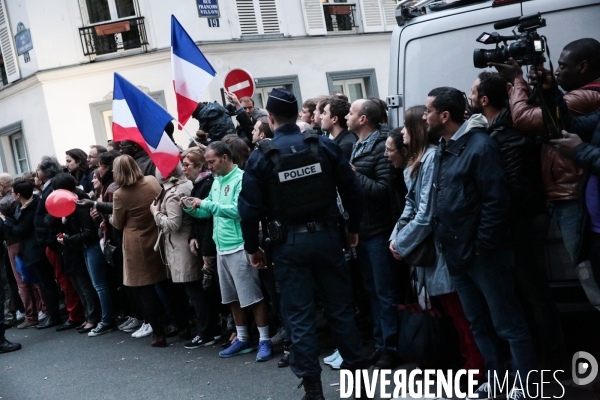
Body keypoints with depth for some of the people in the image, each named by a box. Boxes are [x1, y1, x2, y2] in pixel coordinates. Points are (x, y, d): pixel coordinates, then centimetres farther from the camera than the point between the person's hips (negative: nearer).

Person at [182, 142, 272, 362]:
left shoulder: (241, 178, -12)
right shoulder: (216, 181, 13)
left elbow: (238, 210, -23)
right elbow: (207, 212, 16)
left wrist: (205, 203, -20)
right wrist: (190, 208, -2)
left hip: (239, 246, -9)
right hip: (222, 247, 9)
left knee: (253, 295, -3)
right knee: (233, 296, 14)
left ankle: (264, 341, 4)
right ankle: (242, 339, 25)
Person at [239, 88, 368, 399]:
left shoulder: (260, 157, -6)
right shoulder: (325, 146, -1)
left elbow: (249, 208, -8)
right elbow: (353, 192, 0)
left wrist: (252, 248, 5)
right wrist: (353, 229, 13)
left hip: (288, 243, -2)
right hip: (327, 235, 2)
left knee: (300, 316, 5)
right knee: (340, 308, 12)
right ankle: (357, 372, 20)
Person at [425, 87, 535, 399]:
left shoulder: (480, 145, -13)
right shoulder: (441, 150, 11)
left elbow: (496, 201, -18)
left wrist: (481, 247, -17)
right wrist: (444, 242, 10)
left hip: (482, 254, -8)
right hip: (456, 255, 8)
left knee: (508, 324, 2)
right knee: (479, 324, 17)